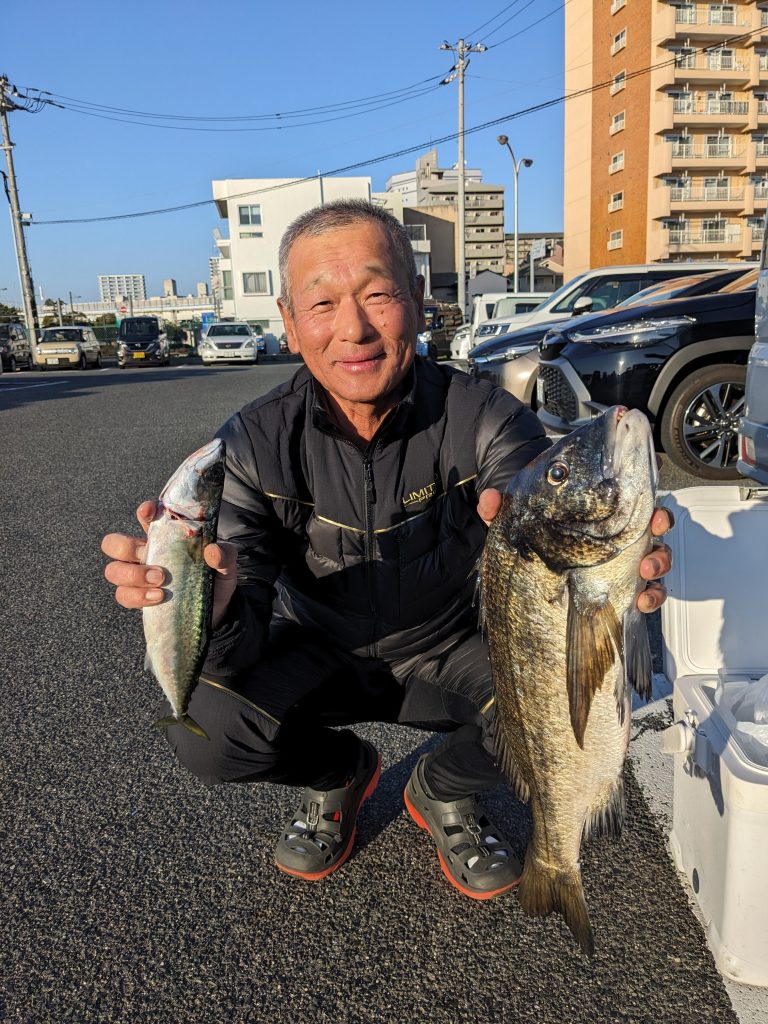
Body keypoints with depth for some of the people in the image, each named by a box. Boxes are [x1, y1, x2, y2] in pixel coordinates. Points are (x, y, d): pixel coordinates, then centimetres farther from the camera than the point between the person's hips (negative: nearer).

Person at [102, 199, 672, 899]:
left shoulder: (485, 421, -21)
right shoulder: (255, 444, -19)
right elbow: (245, 644, -25)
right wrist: (217, 604, -50)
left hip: (450, 652, 0)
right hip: (321, 653, 1)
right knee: (200, 722, -24)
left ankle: (445, 791, 7)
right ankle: (338, 774, 11)